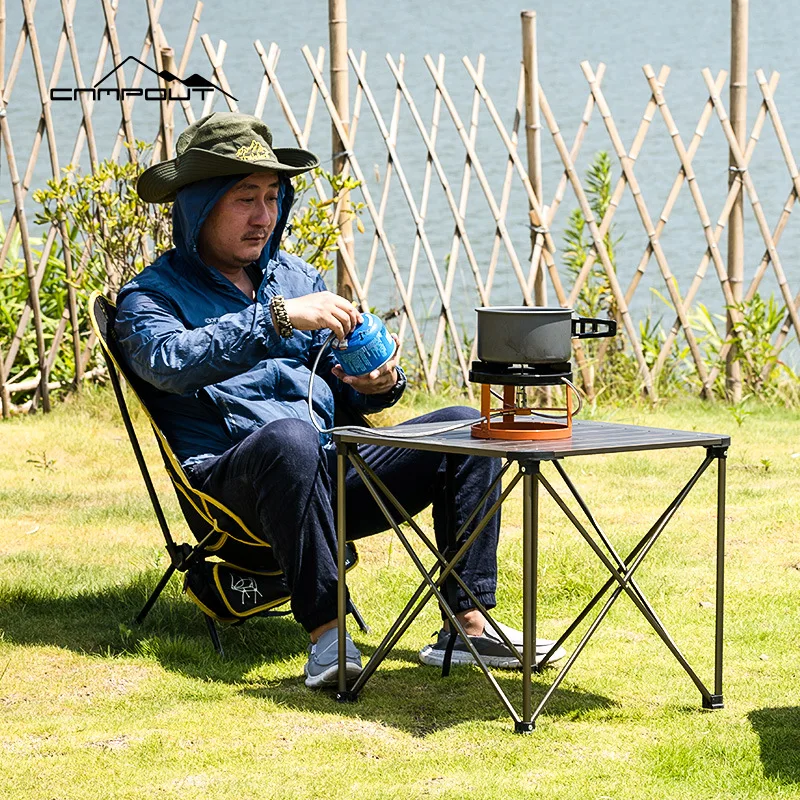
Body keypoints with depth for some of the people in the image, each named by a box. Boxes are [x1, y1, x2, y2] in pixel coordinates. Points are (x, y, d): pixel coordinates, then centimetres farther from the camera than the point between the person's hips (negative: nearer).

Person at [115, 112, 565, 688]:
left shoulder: (297, 276, 23)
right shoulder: (150, 296, 3)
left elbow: (341, 387, 22)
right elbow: (171, 362, -21)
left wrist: (381, 383, -2)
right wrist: (278, 317, -27)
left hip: (334, 470, 6)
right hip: (235, 483, -6)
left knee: (464, 427, -10)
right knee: (290, 436, -39)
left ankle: (468, 625, -16)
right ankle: (326, 633, -40)